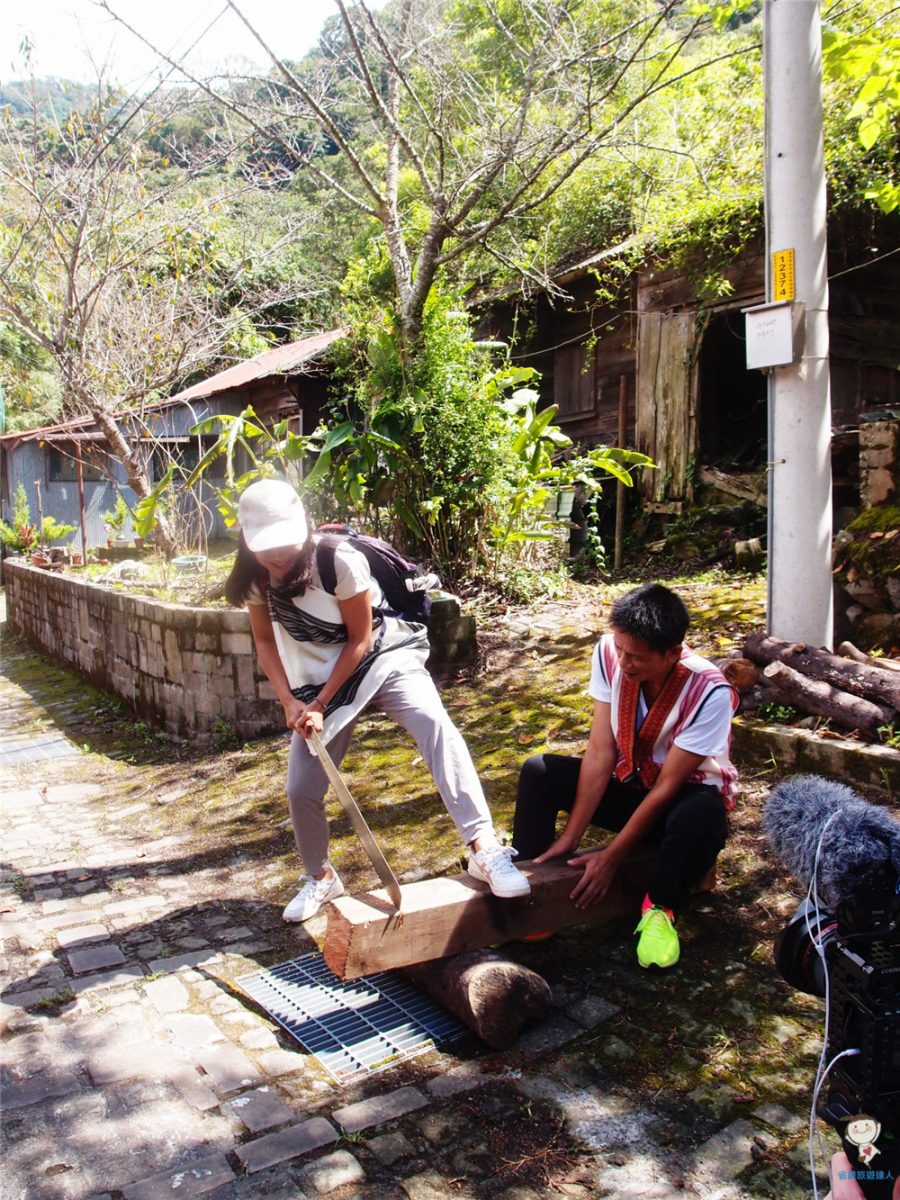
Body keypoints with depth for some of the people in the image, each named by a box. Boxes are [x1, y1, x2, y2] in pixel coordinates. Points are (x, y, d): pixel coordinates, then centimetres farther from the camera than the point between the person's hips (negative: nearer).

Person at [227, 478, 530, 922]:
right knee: (301, 789, -1)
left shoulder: (340, 560, -23)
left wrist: (319, 705, -15)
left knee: (436, 726, -32)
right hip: (320, 681, 5)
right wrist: (289, 701, -10)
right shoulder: (256, 578, -7)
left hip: (383, 658, -4)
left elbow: (361, 640, -16)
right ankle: (321, 878, 26)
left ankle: (484, 848, -35)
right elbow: (265, 641, 5)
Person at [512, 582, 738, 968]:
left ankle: (660, 907, -11)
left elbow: (667, 786, -24)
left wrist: (611, 856, -22)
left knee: (702, 816, -39)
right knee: (538, 772, -17)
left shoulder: (709, 693, -29)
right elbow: (600, 752, -17)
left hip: (686, 793, -4)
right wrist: (569, 837, -19)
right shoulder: (609, 654, -19)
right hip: (628, 782, 4)